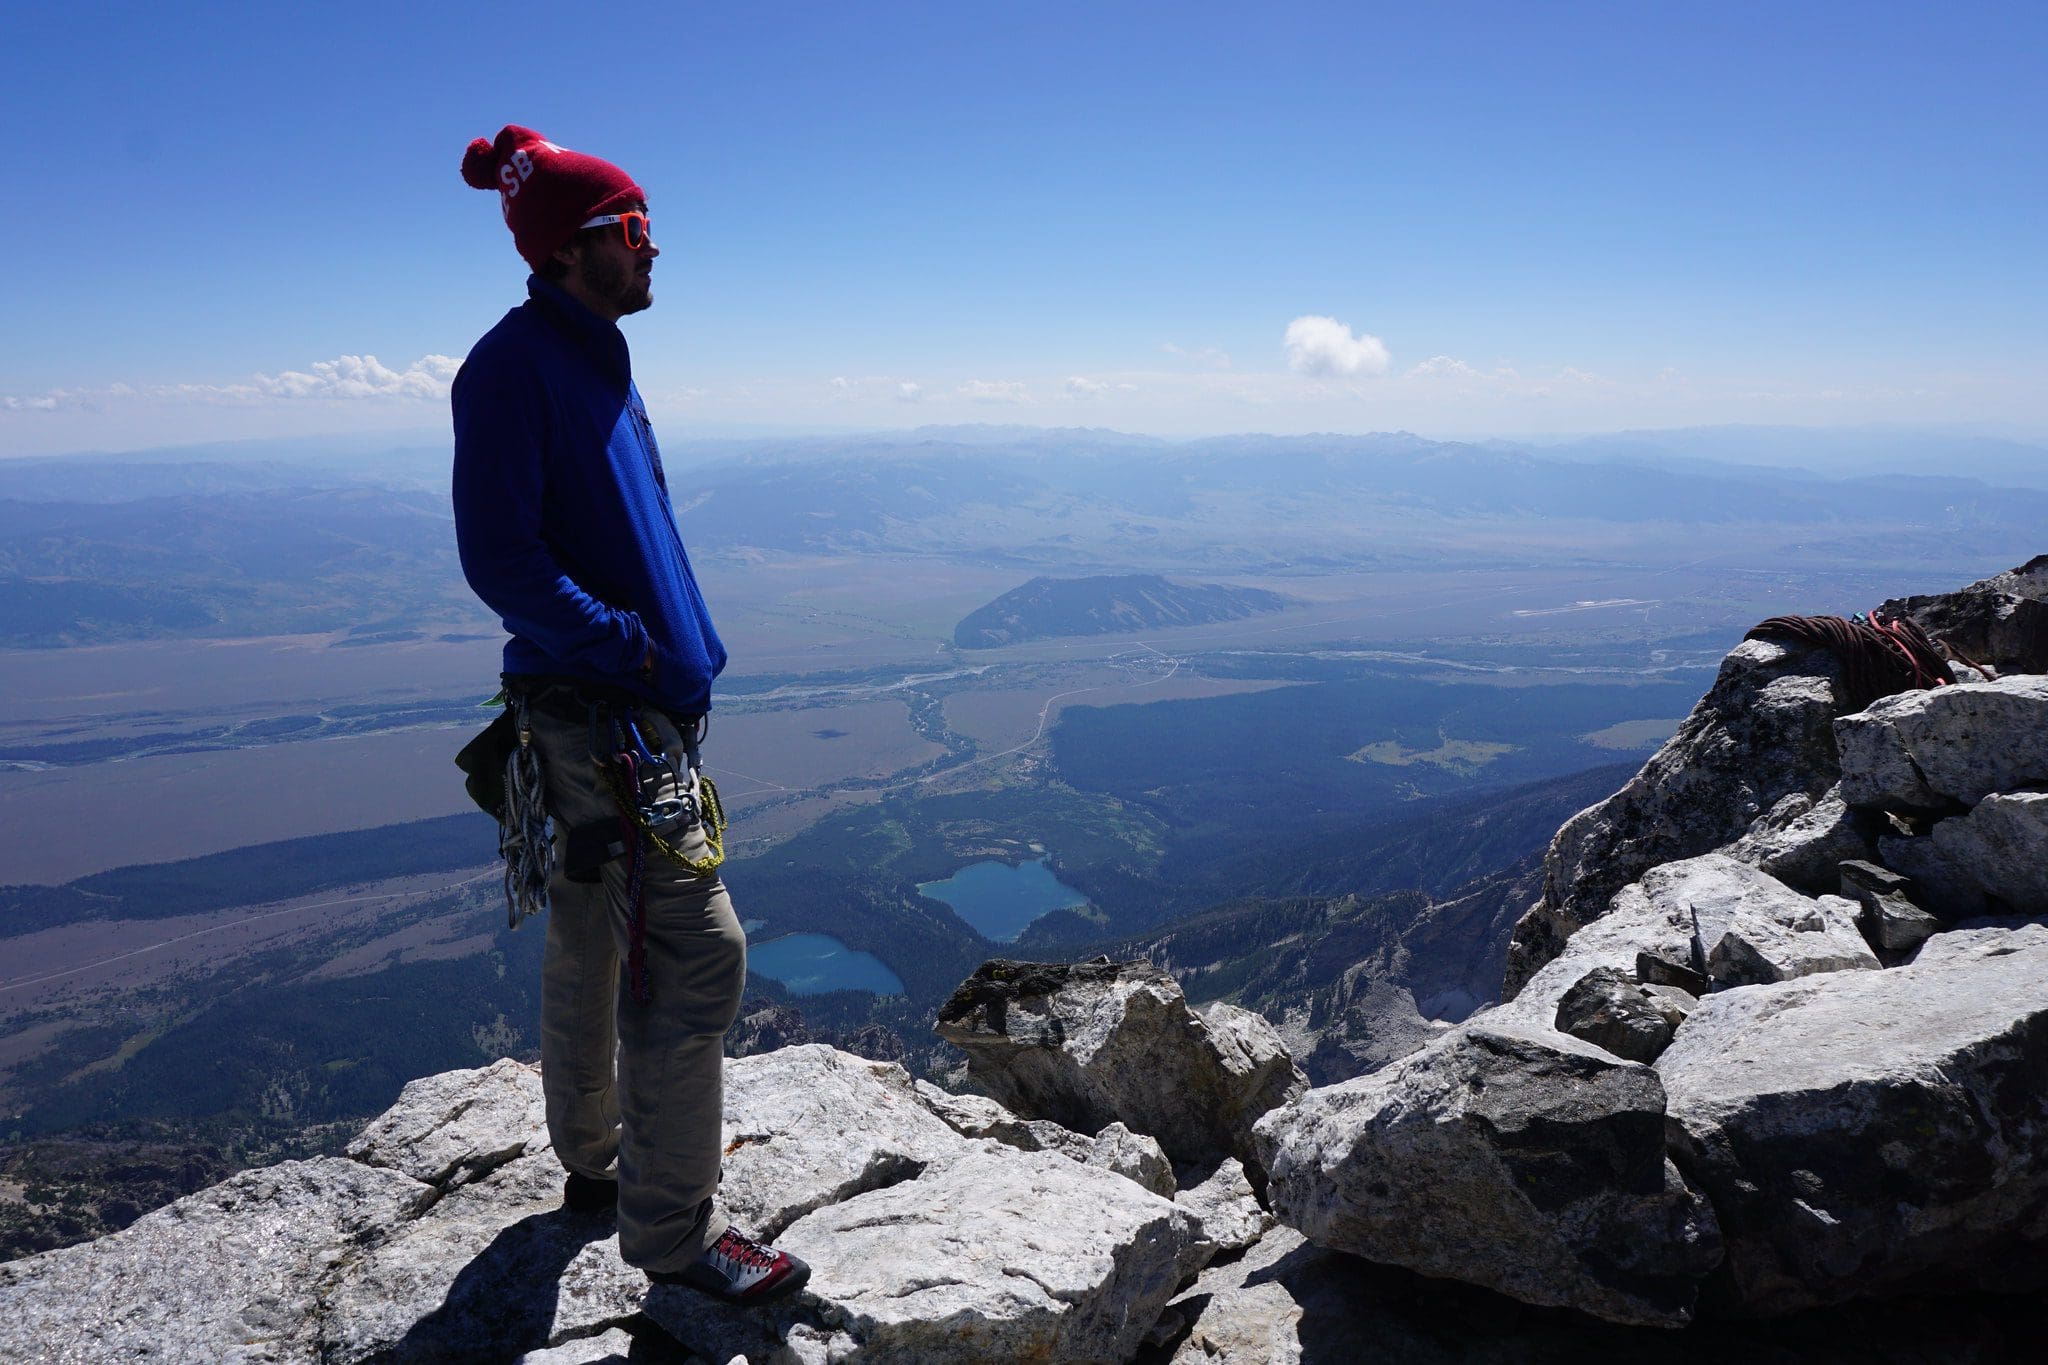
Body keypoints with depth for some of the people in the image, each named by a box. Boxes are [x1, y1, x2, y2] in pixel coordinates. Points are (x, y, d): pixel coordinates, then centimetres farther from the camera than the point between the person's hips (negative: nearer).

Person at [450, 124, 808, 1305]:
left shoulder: (594, 356, 15)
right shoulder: (515, 365, -13)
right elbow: (502, 562, -19)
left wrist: (681, 653, 13)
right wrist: (635, 653, -20)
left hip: (635, 696, 10)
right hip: (599, 707, -10)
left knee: (594, 942, 19)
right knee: (698, 950, -8)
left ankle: (597, 1162, 36)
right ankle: (673, 1228, 5)